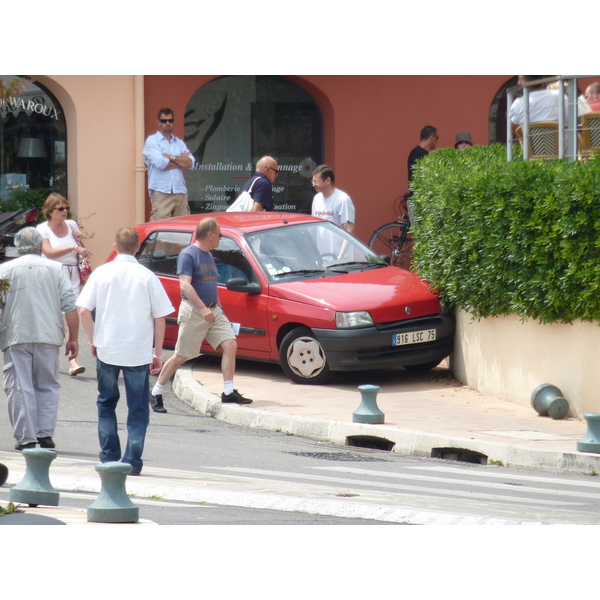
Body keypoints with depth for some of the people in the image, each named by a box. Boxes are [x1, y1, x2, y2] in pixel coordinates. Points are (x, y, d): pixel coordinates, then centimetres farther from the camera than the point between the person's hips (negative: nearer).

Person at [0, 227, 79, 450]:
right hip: (48, 337, 1)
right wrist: (73, 338, 8)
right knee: (48, 386, 13)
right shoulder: (56, 269, 6)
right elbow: (70, 306, 2)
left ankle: (26, 438, -1)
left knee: (20, 388, 2)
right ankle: (45, 434, 5)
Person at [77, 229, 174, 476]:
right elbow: (160, 317, -3)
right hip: (139, 352, -1)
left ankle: (109, 457, 14)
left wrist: (93, 340, 7)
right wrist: (158, 353, 6)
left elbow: (84, 310, -5)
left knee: (106, 403, 17)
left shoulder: (102, 273, -1)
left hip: (107, 350, 1)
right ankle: (133, 461, 0)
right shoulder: (147, 277, -3)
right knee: (138, 409, 6)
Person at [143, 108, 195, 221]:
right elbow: (160, 163, -12)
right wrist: (181, 160, 1)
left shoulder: (179, 143, 18)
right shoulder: (152, 141, 3)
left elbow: (191, 163, 4)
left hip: (181, 193, 5)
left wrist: (171, 157, -5)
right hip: (161, 193, -5)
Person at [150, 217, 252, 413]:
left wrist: (217, 304, 19)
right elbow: (185, 285, -21)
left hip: (213, 311, 8)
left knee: (230, 345, -7)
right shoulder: (188, 255, -12)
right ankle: (156, 394, 9)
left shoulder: (208, 255, 15)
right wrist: (202, 308, -29)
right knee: (181, 356, -3)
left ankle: (229, 392, -4)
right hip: (193, 311, -8)